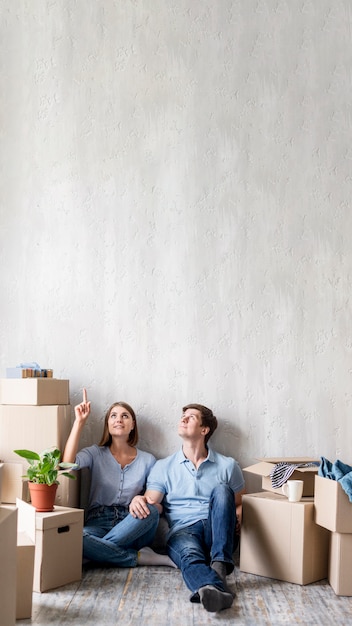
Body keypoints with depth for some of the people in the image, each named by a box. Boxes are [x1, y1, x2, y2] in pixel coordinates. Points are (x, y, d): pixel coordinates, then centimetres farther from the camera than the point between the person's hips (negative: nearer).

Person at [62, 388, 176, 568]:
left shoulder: (147, 461, 10)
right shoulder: (96, 453, 8)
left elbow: (158, 504, 9)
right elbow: (68, 462, -14)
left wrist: (143, 501, -16)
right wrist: (79, 422, -12)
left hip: (133, 528, 1)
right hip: (98, 524, -1)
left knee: (150, 510, -34)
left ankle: (97, 551, -23)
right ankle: (137, 558, -22)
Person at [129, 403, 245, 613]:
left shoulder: (227, 465, 16)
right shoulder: (164, 467, 16)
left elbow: (241, 503, 19)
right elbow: (151, 503, 6)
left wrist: (237, 516, -5)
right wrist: (138, 500, -19)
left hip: (219, 533, 1)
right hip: (182, 532, -1)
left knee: (221, 490, -26)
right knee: (189, 553, -36)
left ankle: (220, 564, -39)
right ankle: (217, 590, -69)